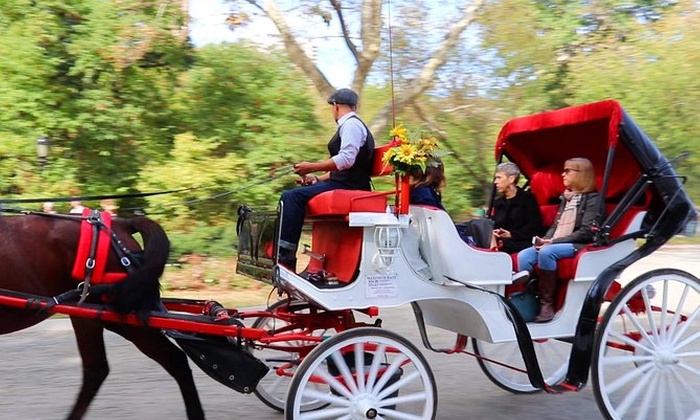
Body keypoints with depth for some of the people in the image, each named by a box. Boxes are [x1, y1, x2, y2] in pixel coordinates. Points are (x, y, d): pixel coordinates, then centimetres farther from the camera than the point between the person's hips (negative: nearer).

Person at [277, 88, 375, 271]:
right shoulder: (349, 125, 24)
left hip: (348, 187, -11)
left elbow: (346, 159, -23)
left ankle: (286, 257, -26)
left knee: (293, 196, -23)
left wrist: (313, 167, -18)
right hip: (343, 184, 11)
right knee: (290, 196, 11)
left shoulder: (351, 124, -8)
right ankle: (279, 247, 2)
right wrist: (316, 179, 19)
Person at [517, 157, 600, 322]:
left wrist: (553, 242, -17)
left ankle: (547, 304, -27)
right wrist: (545, 239, -1)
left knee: (546, 252, -35)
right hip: (554, 244, 7)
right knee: (524, 255, -20)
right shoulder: (565, 198, 23)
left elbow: (586, 232, -12)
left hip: (578, 245, -7)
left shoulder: (592, 198, -1)